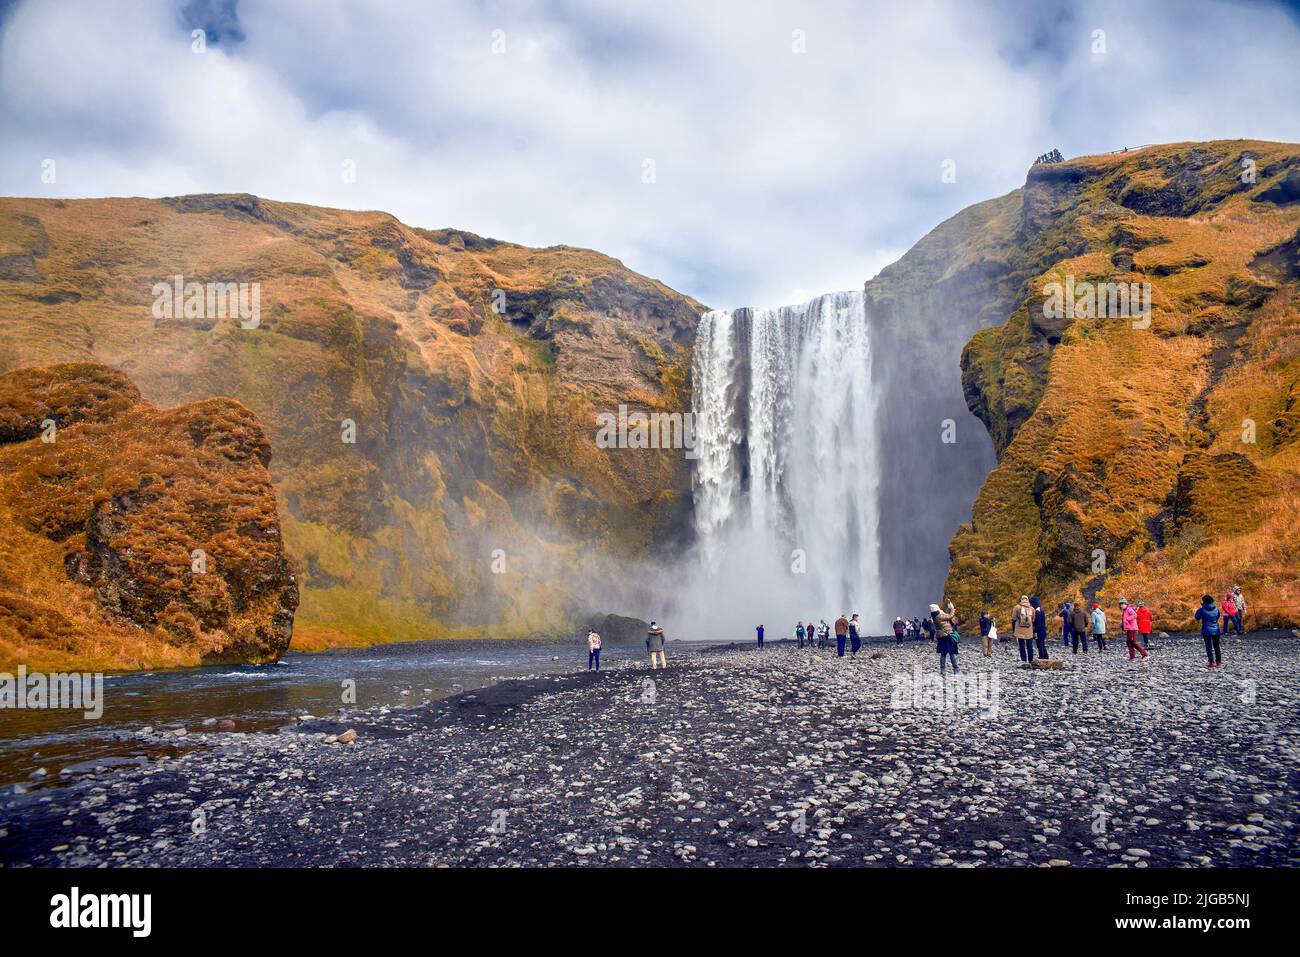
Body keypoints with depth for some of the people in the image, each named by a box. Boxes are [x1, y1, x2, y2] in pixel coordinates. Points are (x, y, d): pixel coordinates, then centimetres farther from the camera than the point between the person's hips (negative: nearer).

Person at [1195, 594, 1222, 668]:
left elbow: (1197, 617, 3)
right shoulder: (1216, 609, 1)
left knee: (1209, 647, 0)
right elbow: (1218, 617, 16)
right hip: (1216, 630, 3)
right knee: (1216, 646, 15)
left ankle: (1212, 663, -5)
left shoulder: (1202, 610, -10)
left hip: (1206, 631, -3)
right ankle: (1218, 662, 19)